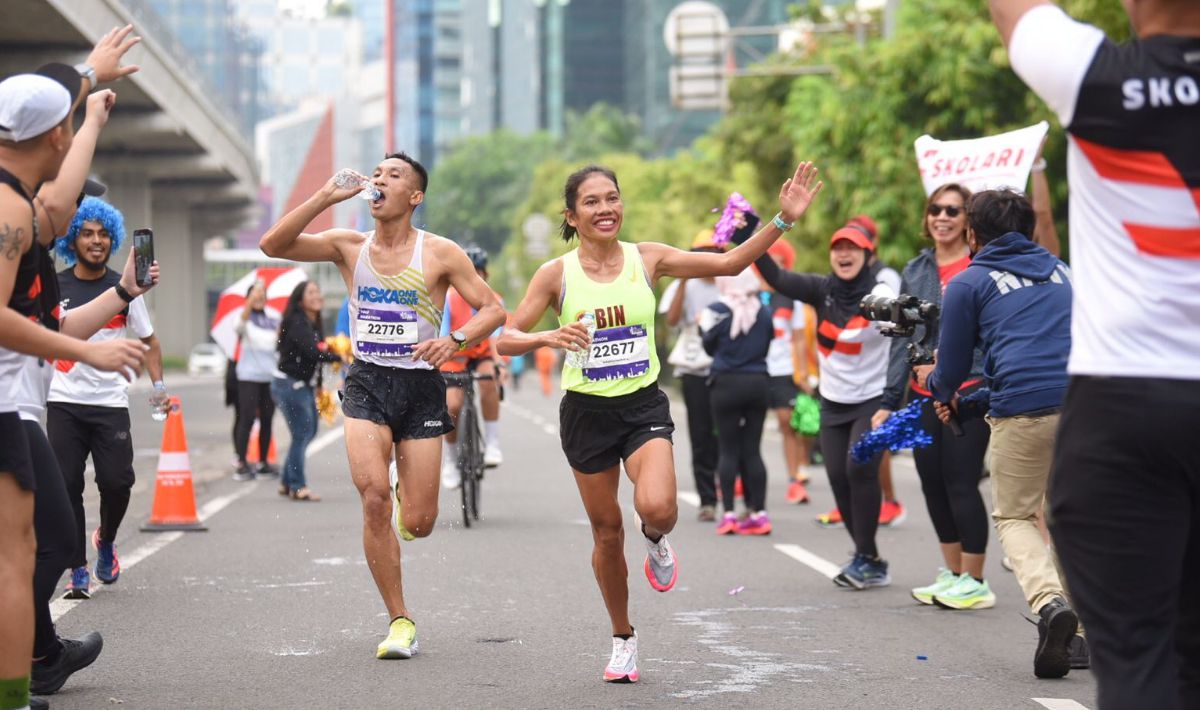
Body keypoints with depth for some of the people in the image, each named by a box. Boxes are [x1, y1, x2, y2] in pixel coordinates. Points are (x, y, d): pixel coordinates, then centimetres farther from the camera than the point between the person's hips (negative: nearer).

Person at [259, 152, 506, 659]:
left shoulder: (440, 254, -2)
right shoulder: (348, 247, 4)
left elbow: (493, 309, -1)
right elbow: (272, 245, -5)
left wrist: (455, 341, -20)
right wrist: (325, 198, -13)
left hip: (420, 386, -1)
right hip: (366, 384, 1)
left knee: (418, 524, -2)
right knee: (374, 497, -20)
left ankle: (408, 497, 39)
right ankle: (400, 619, -7)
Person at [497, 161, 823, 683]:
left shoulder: (647, 258, -2)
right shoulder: (556, 275, -6)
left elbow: (729, 263, 0)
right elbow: (505, 340, -5)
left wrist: (783, 219, -9)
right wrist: (547, 337, -26)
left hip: (643, 405, 0)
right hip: (586, 411, 0)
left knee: (657, 508, -26)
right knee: (607, 531, 8)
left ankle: (655, 541, 14)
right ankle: (623, 640, 29)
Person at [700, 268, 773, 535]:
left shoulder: (716, 311, -8)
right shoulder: (764, 312, 3)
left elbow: (709, 347, 3)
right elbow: (766, 347, 11)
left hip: (727, 383, -3)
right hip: (759, 382, 3)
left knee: (728, 450, 3)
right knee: (752, 449, 7)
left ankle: (728, 514, -1)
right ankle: (759, 513, 4)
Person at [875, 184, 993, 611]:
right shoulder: (915, 271, 13)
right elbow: (902, 338, 15)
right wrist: (889, 400, 11)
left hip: (969, 393, -6)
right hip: (924, 395, 6)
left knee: (960, 483, -4)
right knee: (932, 484, 10)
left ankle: (974, 582, 7)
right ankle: (952, 574, 23)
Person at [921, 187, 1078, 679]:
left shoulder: (967, 283, 10)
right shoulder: (1061, 272, 27)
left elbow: (950, 373, 14)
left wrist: (935, 383, 39)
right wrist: (970, 403, 42)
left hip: (1024, 413, -4)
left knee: (1014, 517, 12)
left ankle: (1048, 601, -15)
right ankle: (1080, 629, 10)